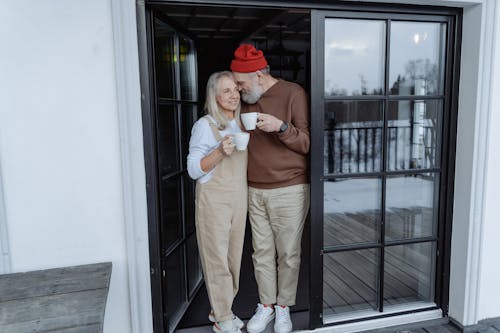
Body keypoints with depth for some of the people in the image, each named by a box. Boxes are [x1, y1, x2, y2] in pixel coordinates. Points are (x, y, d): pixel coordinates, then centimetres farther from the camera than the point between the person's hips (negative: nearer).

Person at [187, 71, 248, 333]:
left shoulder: (243, 123, 10)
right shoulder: (204, 126, -9)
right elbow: (194, 169, -10)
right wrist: (220, 151, -24)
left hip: (239, 196, 6)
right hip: (214, 198, -6)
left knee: (234, 255, 11)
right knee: (217, 258, 1)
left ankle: (221, 309, 30)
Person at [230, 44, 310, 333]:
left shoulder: (293, 93, -7)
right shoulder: (246, 100, 11)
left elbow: (308, 143, -10)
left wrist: (280, 126, -24)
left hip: (289, 190, -4)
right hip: (255, 190, 5)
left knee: (288, 253, 6)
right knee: (262, 252, 11)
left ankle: (283, 307, 25)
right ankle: (266, 305, 27)